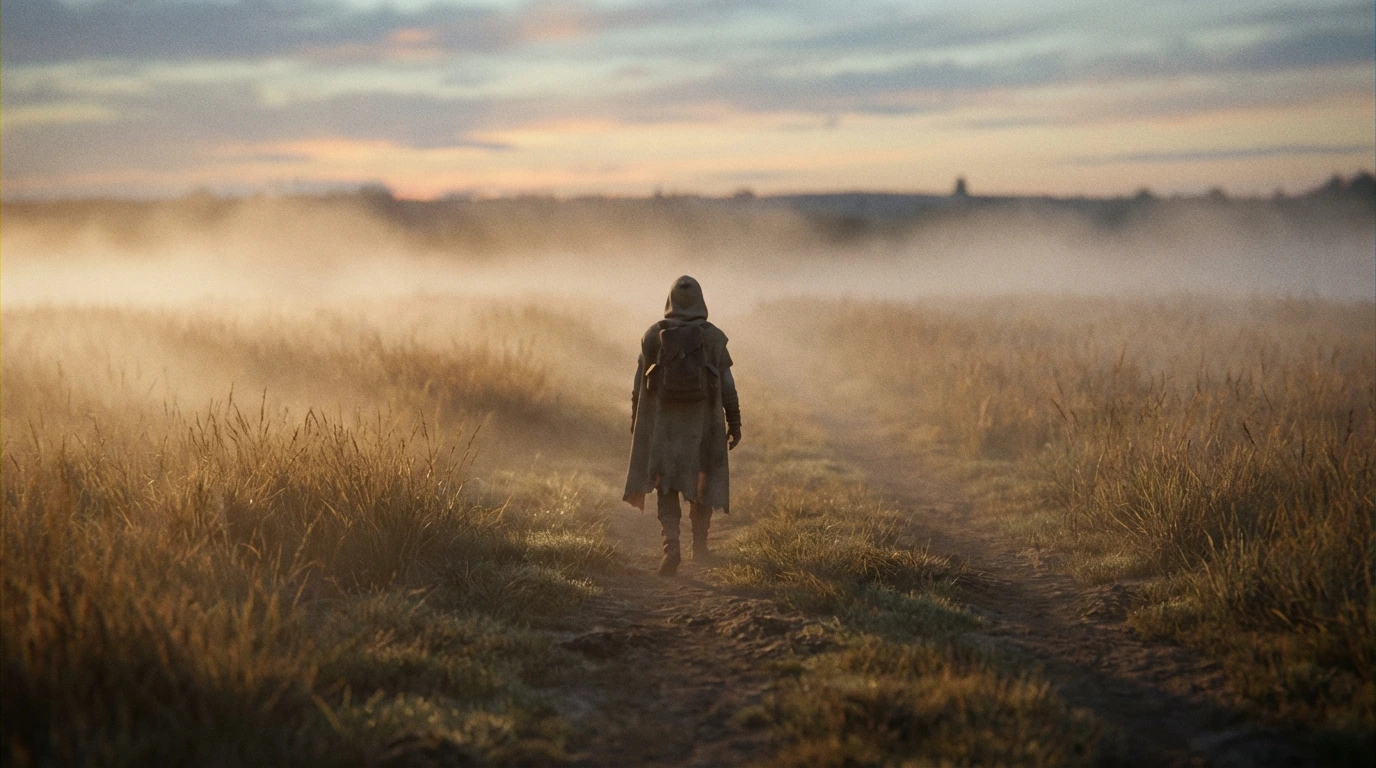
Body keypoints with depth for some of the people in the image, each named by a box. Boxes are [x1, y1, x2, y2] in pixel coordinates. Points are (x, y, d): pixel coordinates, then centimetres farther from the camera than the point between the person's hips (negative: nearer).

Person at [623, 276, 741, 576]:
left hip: (663, 422, 0)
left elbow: (640, 383, 1)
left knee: (667, 487, 3)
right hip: (703, 423, 0)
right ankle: (699, 546, 26)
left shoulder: (654, 335, -1)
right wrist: (734, 423, 1)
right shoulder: (714, 337, -3)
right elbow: (727, 385, -5)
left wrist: (635, 420, 11)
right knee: (702, 482, 18)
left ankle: (672, 546, -18)